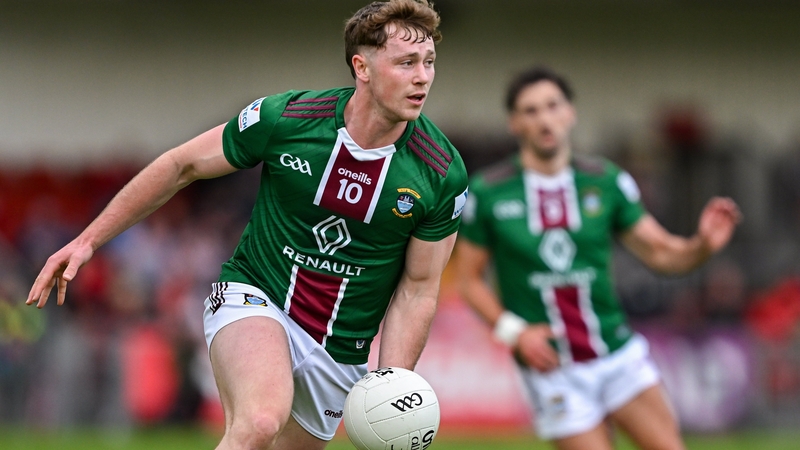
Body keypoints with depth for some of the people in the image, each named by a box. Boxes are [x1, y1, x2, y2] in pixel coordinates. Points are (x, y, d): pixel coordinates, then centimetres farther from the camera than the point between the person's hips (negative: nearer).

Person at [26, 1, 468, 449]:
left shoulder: (445, 173, -12)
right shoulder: (283, 118, -15)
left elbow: (418, 289, -2)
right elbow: (181, 166, 0)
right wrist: (88, 240, 2)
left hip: (340, 350, 3)